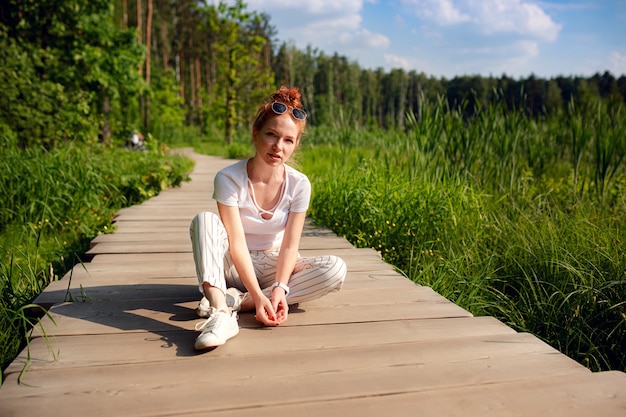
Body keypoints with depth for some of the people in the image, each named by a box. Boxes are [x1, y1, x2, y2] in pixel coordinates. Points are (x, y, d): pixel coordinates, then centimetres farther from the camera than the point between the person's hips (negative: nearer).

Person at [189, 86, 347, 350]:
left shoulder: (299, 184, -12)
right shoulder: (228, 179, -18)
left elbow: (290, 245, -13)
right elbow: (237, 243, -25)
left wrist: (280, 287, -29)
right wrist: (258, 295, -34)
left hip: (274, 266, 2)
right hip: (236, 267, -1)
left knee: (336, 269, -25)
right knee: (204, 219, -27)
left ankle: (235, 300, -29)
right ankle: (220, 312, -44)